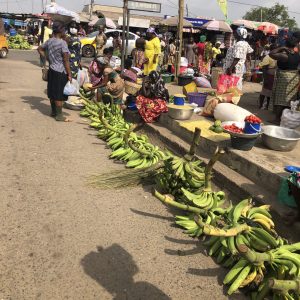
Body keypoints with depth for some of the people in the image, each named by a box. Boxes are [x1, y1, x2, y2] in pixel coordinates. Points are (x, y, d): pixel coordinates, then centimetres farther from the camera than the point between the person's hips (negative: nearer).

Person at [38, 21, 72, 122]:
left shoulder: (49, 41, 6)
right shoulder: (62, 43, -17)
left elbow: (40, 49, 21)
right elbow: (66, 60, -18)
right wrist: (69, 74, -14)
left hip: (52, 69, 8)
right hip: (60, 72, -8)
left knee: (52, 92, 16)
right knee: (59, 94, -2)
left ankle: (53, 111, 28)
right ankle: (59, 115, 5)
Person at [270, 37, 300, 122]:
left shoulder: (284, 55, -18)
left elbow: (271, 54, -18)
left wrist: (281, 48, -10)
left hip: (283, 78, -6)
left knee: (280, 99, 0)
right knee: (290, 99, 12)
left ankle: (278, 118, 2)